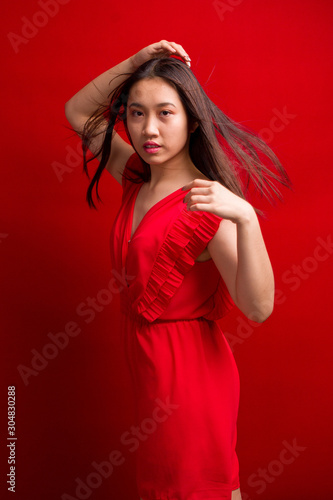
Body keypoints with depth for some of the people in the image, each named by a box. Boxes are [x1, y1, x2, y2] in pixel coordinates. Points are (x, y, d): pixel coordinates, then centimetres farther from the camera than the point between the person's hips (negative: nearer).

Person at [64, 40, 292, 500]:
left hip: (189, 369, -7)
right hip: (149, 364, 7)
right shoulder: (138, 179, 1)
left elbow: (258, 307, -29)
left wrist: (246, 217, -43)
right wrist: (136, 63, -5)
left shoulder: (206, 205, -21)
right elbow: (78, 112, 10)